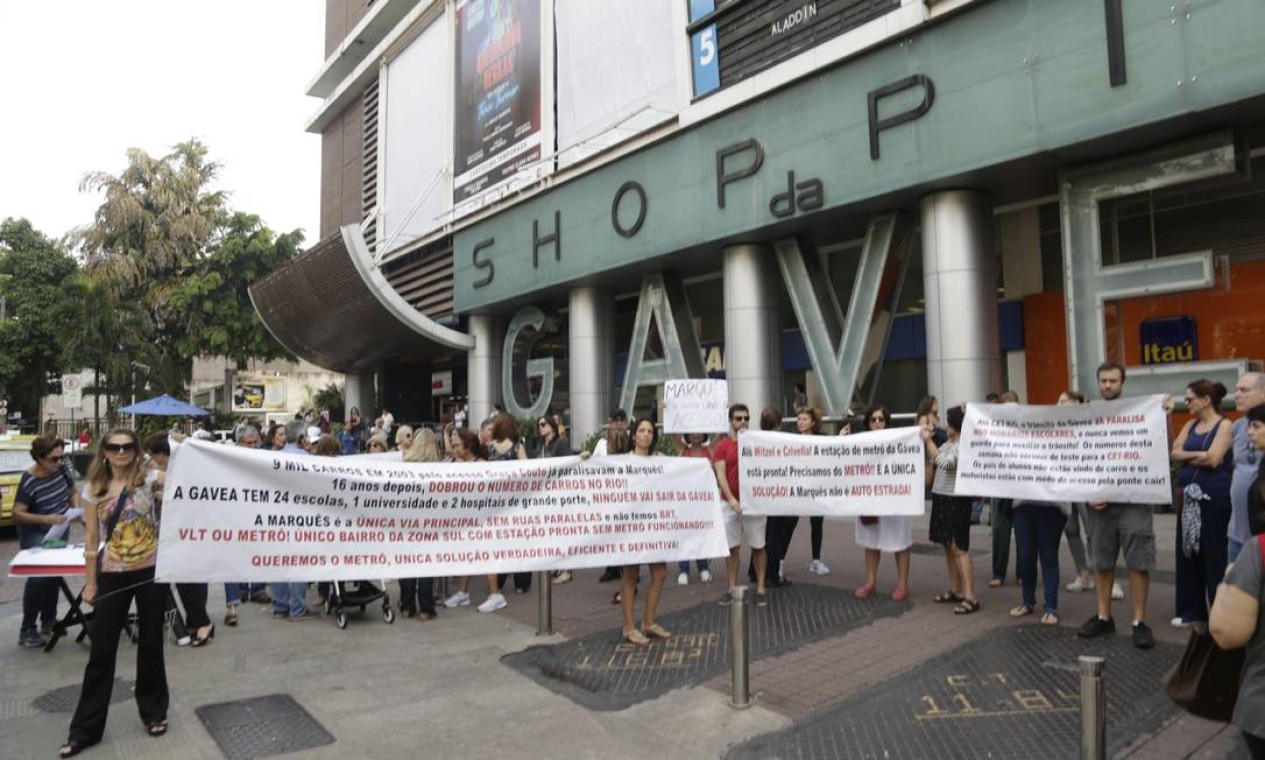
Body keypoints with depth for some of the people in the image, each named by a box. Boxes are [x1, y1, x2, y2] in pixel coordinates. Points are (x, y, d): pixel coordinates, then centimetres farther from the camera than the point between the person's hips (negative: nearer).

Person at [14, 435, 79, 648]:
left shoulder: (62, 469, -9)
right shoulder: (29, 480, -23)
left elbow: (73, 492, 7)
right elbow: (17, 514, -23)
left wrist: (76, 509, -11)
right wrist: (45, 519, -35)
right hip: (35, 535, -5)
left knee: (55, 574, 13)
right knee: (38, 577, -16)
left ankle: (48, 620, 30)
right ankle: (27, 630, -3)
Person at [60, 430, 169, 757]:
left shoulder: (148, 478, -4)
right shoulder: (95, 490, -1)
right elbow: (92, 540, 3)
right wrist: (90, 582, 3)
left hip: (151, 571, -1)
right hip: (113, 576, 1)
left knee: (150, 645, 11)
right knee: (101, 650, 8)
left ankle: (154, 712, 28)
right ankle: (86, 727, 22)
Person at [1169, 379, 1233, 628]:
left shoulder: (1224, 425, -7)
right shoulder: (1190, 425, 11)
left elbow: (1213, 459, -17)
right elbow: (1174, 453, 2)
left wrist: (1187, 456, -2)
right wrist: (1200, 455, -11)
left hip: (1214, 497, -6)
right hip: (1189, 495, 6)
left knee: (1215, 553, 1)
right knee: (1188, 551, 9)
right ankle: (1191, 610, 17)